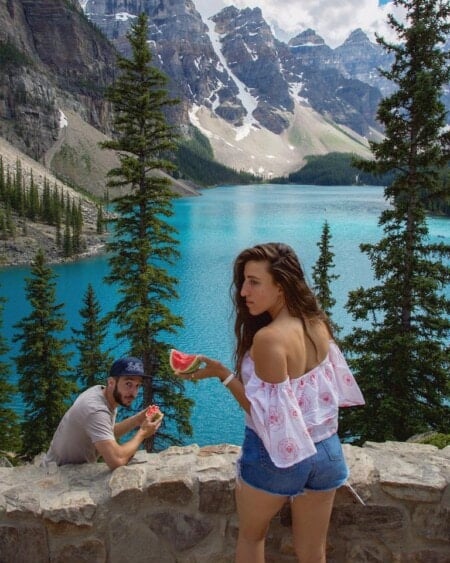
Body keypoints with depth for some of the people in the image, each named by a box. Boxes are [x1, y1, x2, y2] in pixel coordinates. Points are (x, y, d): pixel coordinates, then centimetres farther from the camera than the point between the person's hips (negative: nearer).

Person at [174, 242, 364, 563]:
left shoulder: (268, 338, -26)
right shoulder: (318, 324, -4)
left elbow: (266, 414, -21)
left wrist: (221, 373, -17)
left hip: (277, 456, -6)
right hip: (327, 451, 6)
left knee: (250, 537, 24)